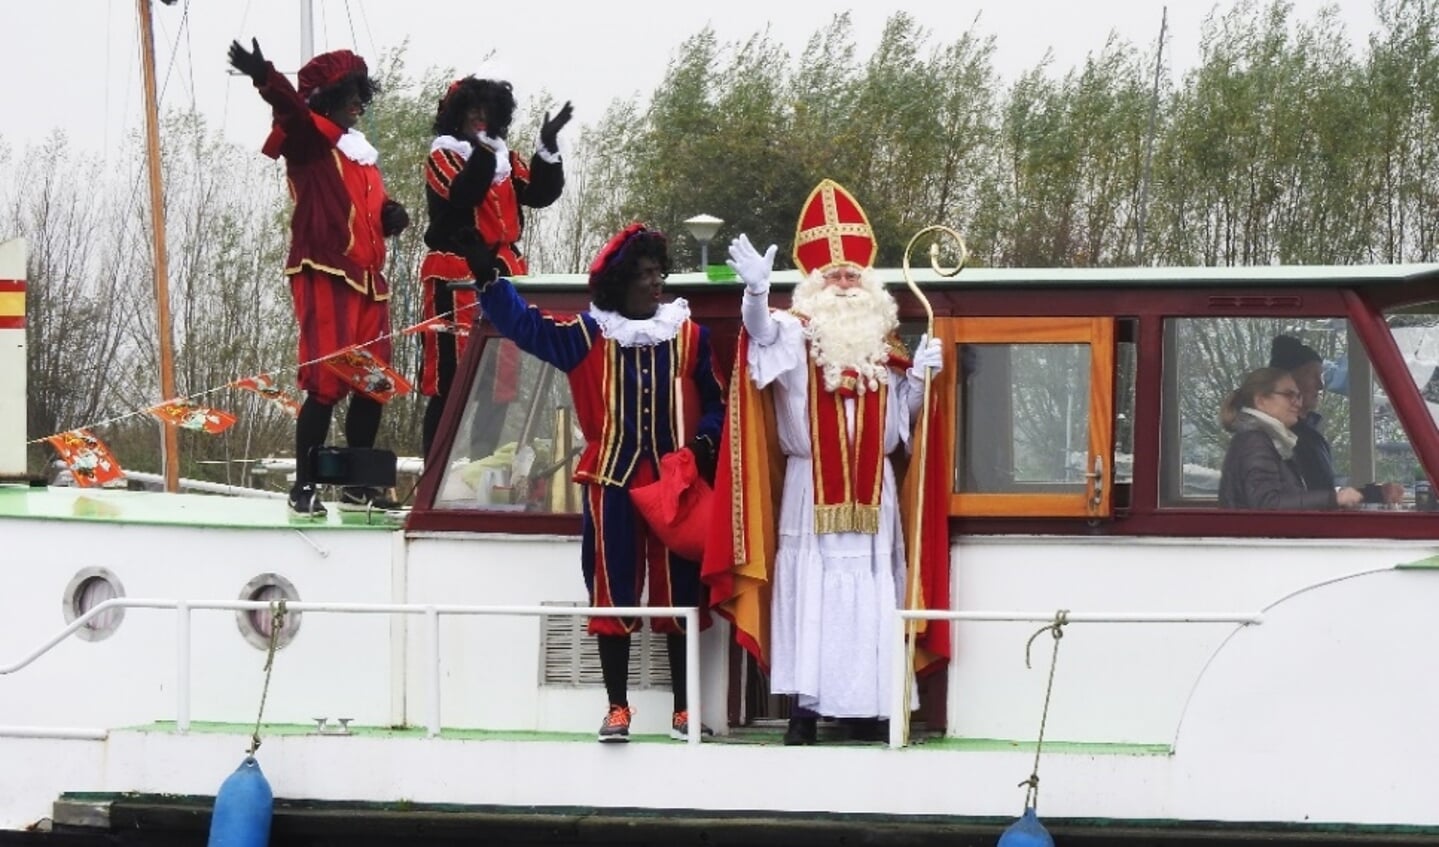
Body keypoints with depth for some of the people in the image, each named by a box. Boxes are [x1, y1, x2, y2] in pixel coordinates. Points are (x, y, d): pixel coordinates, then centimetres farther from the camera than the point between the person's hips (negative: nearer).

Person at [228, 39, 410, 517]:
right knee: (326, 382, -13)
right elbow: (290, 108, -22)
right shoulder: (309, 140, -2)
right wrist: (264, 77, -44)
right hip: (325, 276, -8)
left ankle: (358, 486, 17)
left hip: (368, 280, 8)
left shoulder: (363, 154, 22)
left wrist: (391, 214, 6)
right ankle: (304, 487, -10)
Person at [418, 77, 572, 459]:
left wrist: (548, 147, -8)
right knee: (453, 376, -8)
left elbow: (542, 194, 3)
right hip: (457, 277, -6)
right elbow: (463, 194, -19)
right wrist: (484, 149, -25)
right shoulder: (444, 156, 0)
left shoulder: (506, 159, 16)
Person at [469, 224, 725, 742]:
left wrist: (706, 440, -9)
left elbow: (715, 402, 10)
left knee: (678, 593, 3)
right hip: (612, 481, 0)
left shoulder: (689, 336, 5)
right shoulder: (588, 335, 3)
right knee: (613, 594, 1)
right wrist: (488, 278, -15)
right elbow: (523, 325, -2)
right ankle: (617, 708, 8)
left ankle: (683, 709, 10)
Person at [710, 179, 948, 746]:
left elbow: (900, 416, 19)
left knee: (870, 590, 2)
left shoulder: (883, 346, 13)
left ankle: (868, 706, 6)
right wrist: (757, 292, -43)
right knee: (811, 587, -7)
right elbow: (762, 332, -23)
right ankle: (805, 706, -7)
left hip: (872, 490, 4)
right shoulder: (797, 334, 0)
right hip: (812, 486, -4)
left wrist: (918, 378, 1)